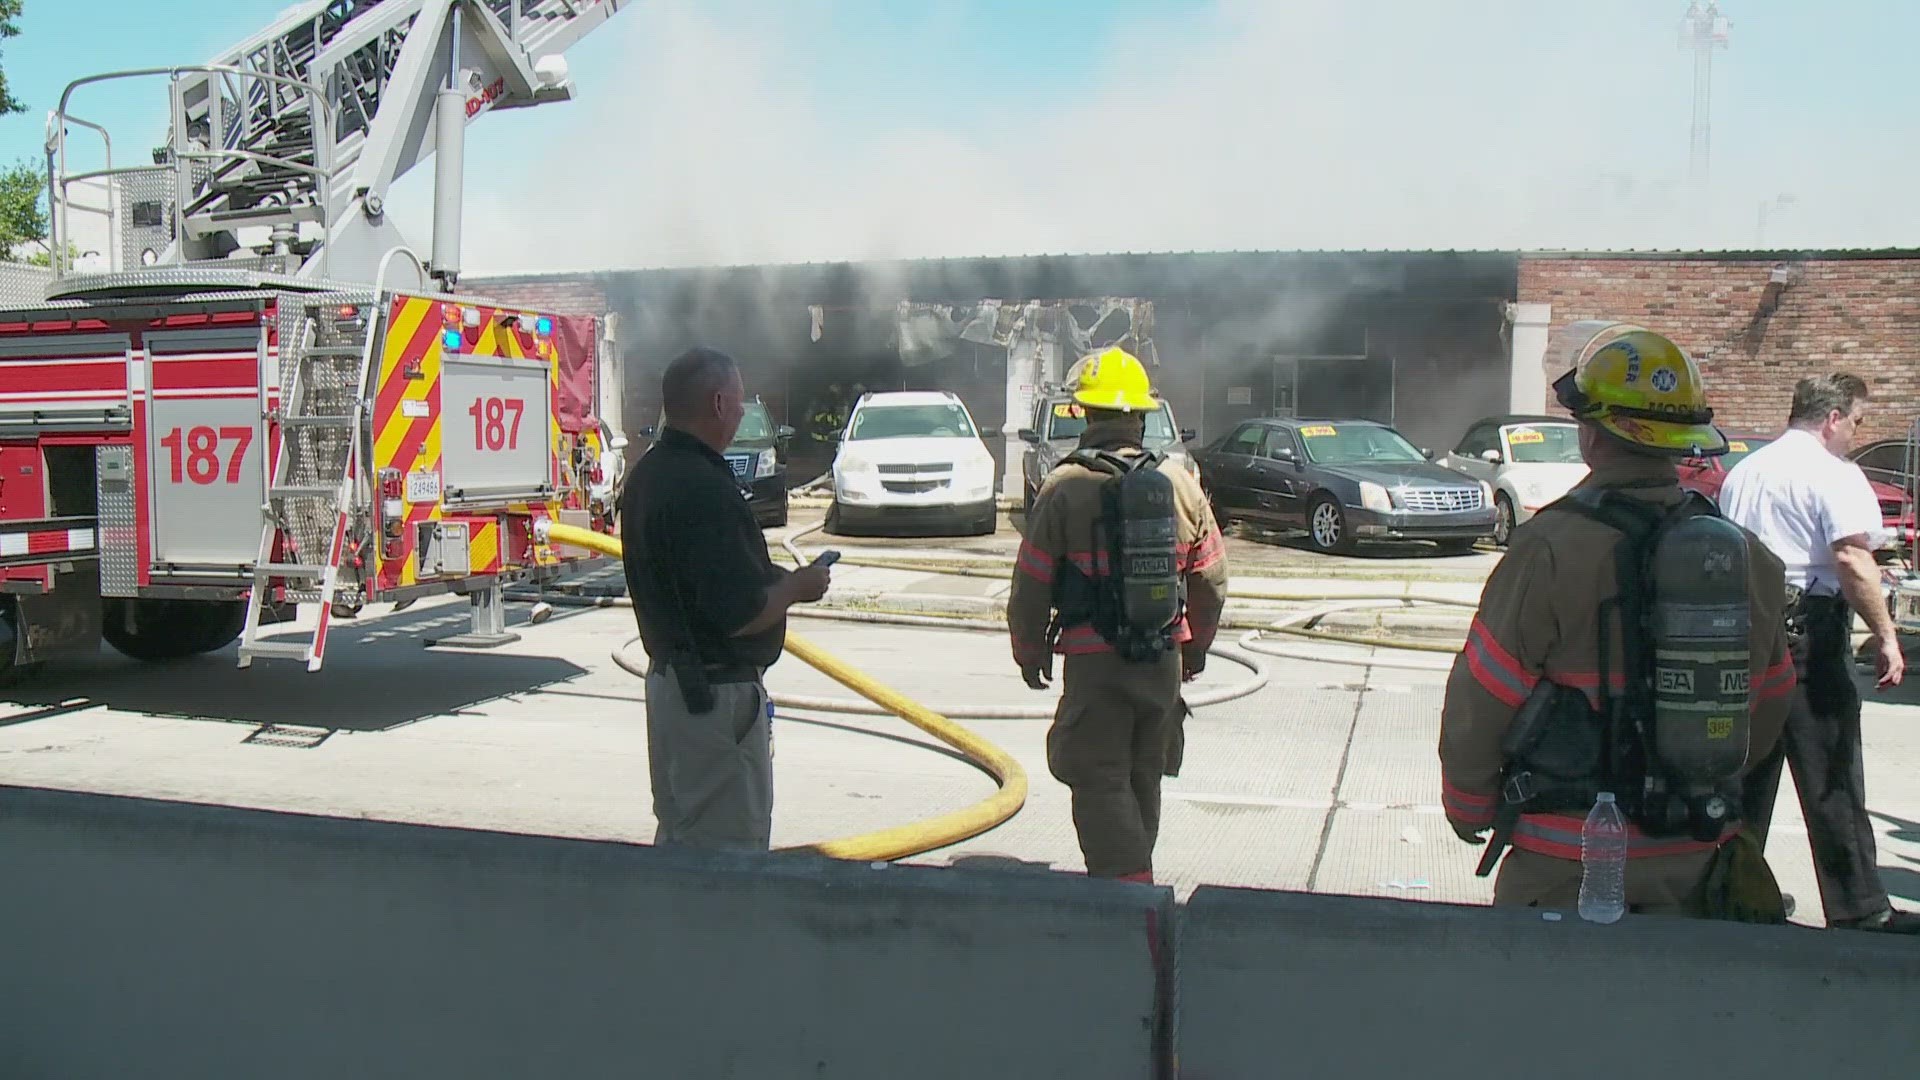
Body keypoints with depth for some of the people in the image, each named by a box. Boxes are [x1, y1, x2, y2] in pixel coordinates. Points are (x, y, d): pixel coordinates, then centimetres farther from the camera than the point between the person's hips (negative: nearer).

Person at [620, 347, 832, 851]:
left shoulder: (646, 473, 8)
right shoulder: (704, 488, -23)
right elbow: (741, 613, -27)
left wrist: (775, 579, 15)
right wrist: (797, 587, -8)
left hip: (668, 673, 10)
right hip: (716, 691, -10)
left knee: (677, 836, 22)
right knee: (729, 847, 0)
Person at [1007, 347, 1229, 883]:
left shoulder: (1064, 486, -12)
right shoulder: (1179, 483, 1)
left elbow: (1031, 583, -8)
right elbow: (1212, 579, 8)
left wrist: (1030, 651, 8)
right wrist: (1196, 647, 23)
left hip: (1095, 661, -5)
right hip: (1164, 660, 5)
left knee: (1100, 784, 1)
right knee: (1142, 780, 19)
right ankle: (1133, 875, 34)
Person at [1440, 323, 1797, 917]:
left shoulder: (1550, 548, -18)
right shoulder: (1748, 556, 0)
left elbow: (1480, 704, -14)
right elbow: (1770, 703, 9)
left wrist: (1468, 810, 1)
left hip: (1569, 861, -5)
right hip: (1698, 854, 5)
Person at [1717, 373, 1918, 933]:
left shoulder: (1743, 472, 16)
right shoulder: (1834, 474, -8)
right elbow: (1852, 559, -19)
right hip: (1806, 630, -7)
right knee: (1831, 779, -1)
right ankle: (1860, 910, 6)